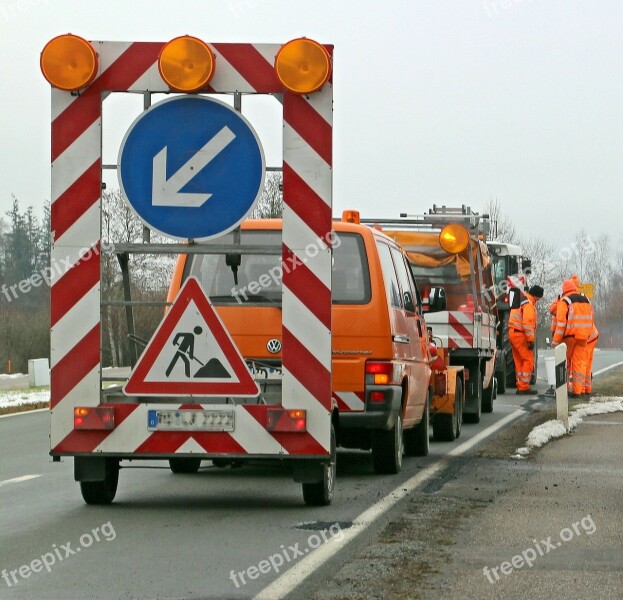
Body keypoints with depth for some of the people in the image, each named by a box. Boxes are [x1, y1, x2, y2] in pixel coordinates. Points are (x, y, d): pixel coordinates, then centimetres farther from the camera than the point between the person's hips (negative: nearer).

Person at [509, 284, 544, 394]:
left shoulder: (521, 299, 18)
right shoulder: (529, 304, -15)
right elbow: (528, 322, -22)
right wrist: (531, 340, -21)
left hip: (513, 333, 10)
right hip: (520, 334, -10)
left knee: (519, 361, 13)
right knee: (528, 360, -7)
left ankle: (520, 386, 15)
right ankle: (524, 387, -11)